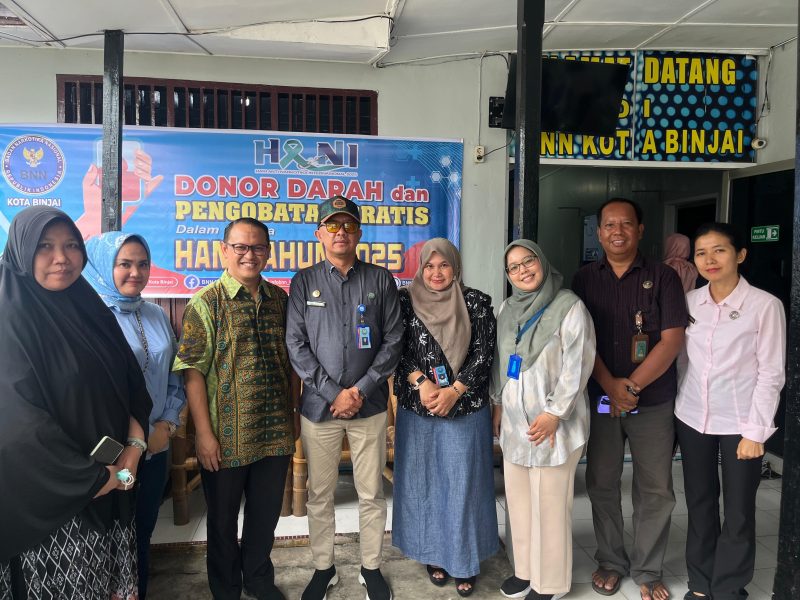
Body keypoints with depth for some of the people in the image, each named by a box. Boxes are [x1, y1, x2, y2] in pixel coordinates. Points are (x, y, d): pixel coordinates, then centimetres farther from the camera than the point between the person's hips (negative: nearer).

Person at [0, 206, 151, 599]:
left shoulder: (91, 310, 6)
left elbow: (132, 385, 8)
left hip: (115, 486, 6)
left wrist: (134, 449, -7)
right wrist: (96, 478, -14)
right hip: (53, 495, -5)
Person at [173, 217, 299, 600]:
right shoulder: (206, 303, -8)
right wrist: (204, 432, -15)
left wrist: (293, 412, 10)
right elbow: (193, 370, -12)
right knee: (223, 520, 15)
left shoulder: (279, 299, 5)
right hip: (226, 438, -4)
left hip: (276, 434, 4)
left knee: (266, 514, 19)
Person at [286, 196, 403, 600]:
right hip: (319, 405, 0)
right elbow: (296, 344, -3)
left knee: (371, 493, 10)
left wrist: (361, 389, -9)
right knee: (320, 494, 12)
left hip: (370, 404, 0)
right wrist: (333, 393, -11)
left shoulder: (380, 280, 3)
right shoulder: (304, 282, 3)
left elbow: (393, 340, 0)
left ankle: (371, 567, 29)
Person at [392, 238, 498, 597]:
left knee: (463, 483, 4)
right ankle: (434, 554, 27)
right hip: (417, 408, 1)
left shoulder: (477, 303, 0)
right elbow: (395, 350, -1)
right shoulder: (405, 301, 3)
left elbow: (484, 352, -4)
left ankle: (464, 560, 20)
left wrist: (454, 391, -13)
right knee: (423, 481, 10)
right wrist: (420, 383, -14)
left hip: (466, 409, -1)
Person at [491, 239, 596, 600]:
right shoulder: (508, 310, 9)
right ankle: (525, 568, 31)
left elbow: (578, 365, -14)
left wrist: (553, 413, -16)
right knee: (518, 498, 14)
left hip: (550, 422, -6)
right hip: (514, 420, 6)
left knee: (549, 503, 2)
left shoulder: (569, 307, -10)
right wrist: (498, 403, 14)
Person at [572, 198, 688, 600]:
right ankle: (610, 561, 28)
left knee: (654, 490, 6)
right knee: (601, 484, 10)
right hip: (599, 399, 2)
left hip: (653, 402, -1)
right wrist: (611, 386, -12)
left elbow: (672, 340, -8)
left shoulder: (663, 277, -1)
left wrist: (632, 387, -14)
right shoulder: (584, 279, 5)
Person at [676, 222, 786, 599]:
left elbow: (771, 374, -9)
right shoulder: (689, 302, 2)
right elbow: (681, 358, 6)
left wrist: (755, 431, -10)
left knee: (738, 512, 7)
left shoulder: (765, 305, -10)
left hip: (739, 423, -3)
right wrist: (677, 407, 3)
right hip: (692, 419, 4)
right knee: (699, 505, 14)